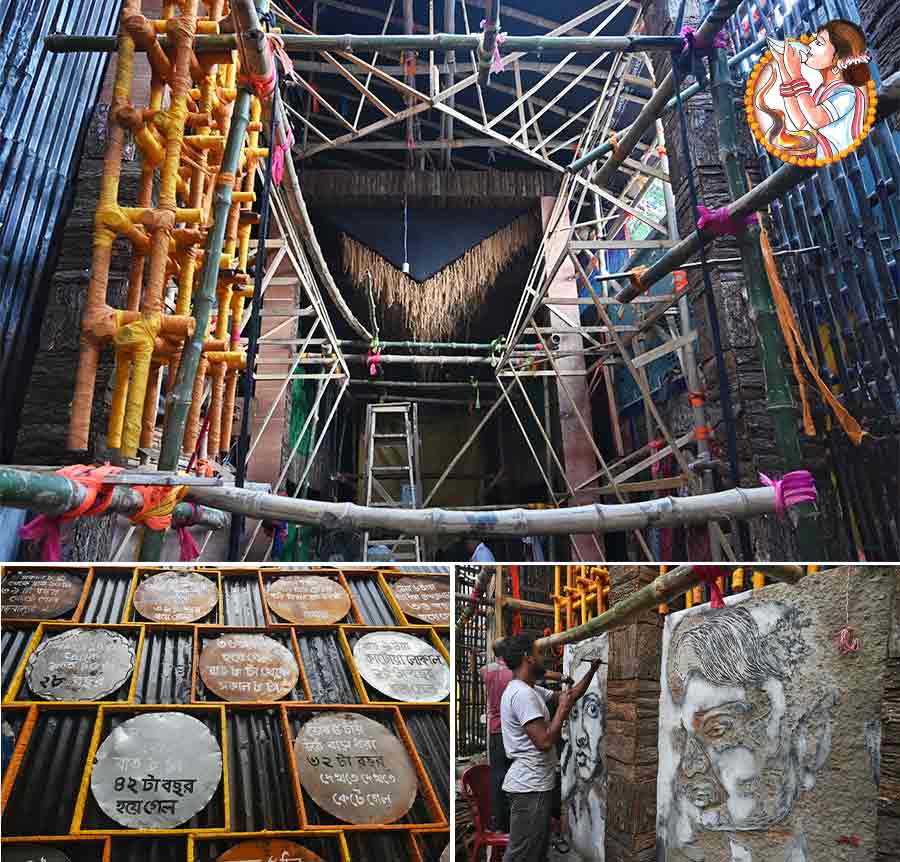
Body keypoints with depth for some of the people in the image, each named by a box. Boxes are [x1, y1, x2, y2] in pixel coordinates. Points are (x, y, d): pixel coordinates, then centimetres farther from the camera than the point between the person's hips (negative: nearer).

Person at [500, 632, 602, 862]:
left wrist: (592, 670, 12)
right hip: (529, 788, -11)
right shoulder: (522, 694, -22)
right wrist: (563, 708, -14)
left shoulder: (530, 690, 12)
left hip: (535, 785, 11)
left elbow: (570, 695, 18)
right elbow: (544, 741, -26)